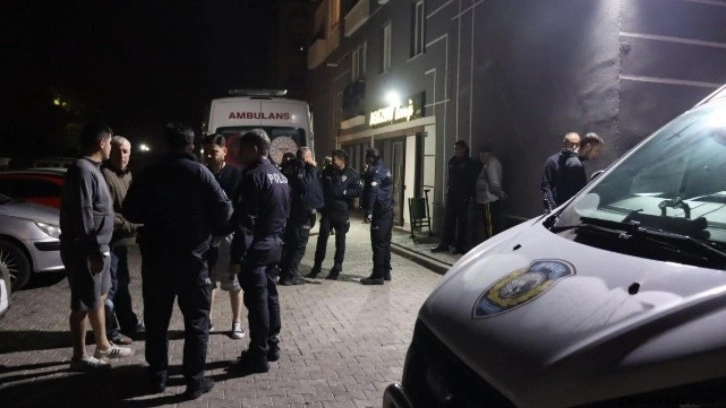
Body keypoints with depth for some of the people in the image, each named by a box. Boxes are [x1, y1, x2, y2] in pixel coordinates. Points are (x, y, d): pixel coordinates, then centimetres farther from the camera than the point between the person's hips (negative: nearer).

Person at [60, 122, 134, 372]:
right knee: (83, 304, 1)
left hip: (97, 247, 10)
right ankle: (80, 358, 14)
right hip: (84, 251, -10)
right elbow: (82, 215, -23)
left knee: (98, 298, 19)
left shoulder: (92, 169, 13)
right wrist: (93, 251, -22)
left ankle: (103, 346, 32)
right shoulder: (82, 170, -18)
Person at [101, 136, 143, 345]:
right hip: (109, 239, -10)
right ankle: (110, 331, 9)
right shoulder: (105, 175, -18)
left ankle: (129, 323, 33)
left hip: (121, 238, 10)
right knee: (110, 286, -2)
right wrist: (131, 226, -21)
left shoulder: (126, 174, 13)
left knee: (122, 282, 20)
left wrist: (133, 226, 7)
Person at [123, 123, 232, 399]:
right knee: (196, 320, 6)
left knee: (156, 319, 15)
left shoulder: (149, 173, 3)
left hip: (155, 257, 3)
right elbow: (223, 210, -12)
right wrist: (214, 231, 7)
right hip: (192, 257, -3)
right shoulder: (200, 172, -7)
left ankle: (157, 375, 24)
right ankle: (195, 380, 8)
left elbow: (130, 212, 8)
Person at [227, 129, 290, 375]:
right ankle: (271, 346, 27)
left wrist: (236, 257, -19)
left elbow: (245, 222, -21)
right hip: (274, 245, 9)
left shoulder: (253, 177, -16)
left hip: (255, 248, -9)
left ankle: (258, 356, 6)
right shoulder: (281, 177, 12)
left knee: (256, 301, -2)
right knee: (270, 295, 16)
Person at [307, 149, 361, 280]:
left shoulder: (352, 174, -4)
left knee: (340, 240, 7)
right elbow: (319, 186, 8)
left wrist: (343, 193, -17)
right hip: (327, 210, 2)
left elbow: (358, 191, -10)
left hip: (342, 211, -2)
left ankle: (337, 267, 17)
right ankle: (317, 266, 12)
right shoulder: (327, 171, 5)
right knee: (322, 237, 2)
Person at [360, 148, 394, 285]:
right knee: (385, 242, 14)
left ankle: (378, 275, -6)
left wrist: (368, 211, -23)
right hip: (388, 210, 9)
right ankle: (386, 272, 20)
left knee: (378, 243, -7)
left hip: (379, 212, -9)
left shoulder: (374, 172, -12)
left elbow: (372, 193, -21)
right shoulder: (385, 169, 15)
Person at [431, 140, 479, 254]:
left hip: (463, 196, -6)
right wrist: (448, 189, 9)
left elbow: (472, 181, -9)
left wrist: (469, 195, -16)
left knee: (461, 222, 0)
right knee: (449, 220, 7)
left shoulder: (469, 164, -6)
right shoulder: (452, 161, 11)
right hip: (451, 194, 6)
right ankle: (445, 244, 12)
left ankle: (460, 246, 6)